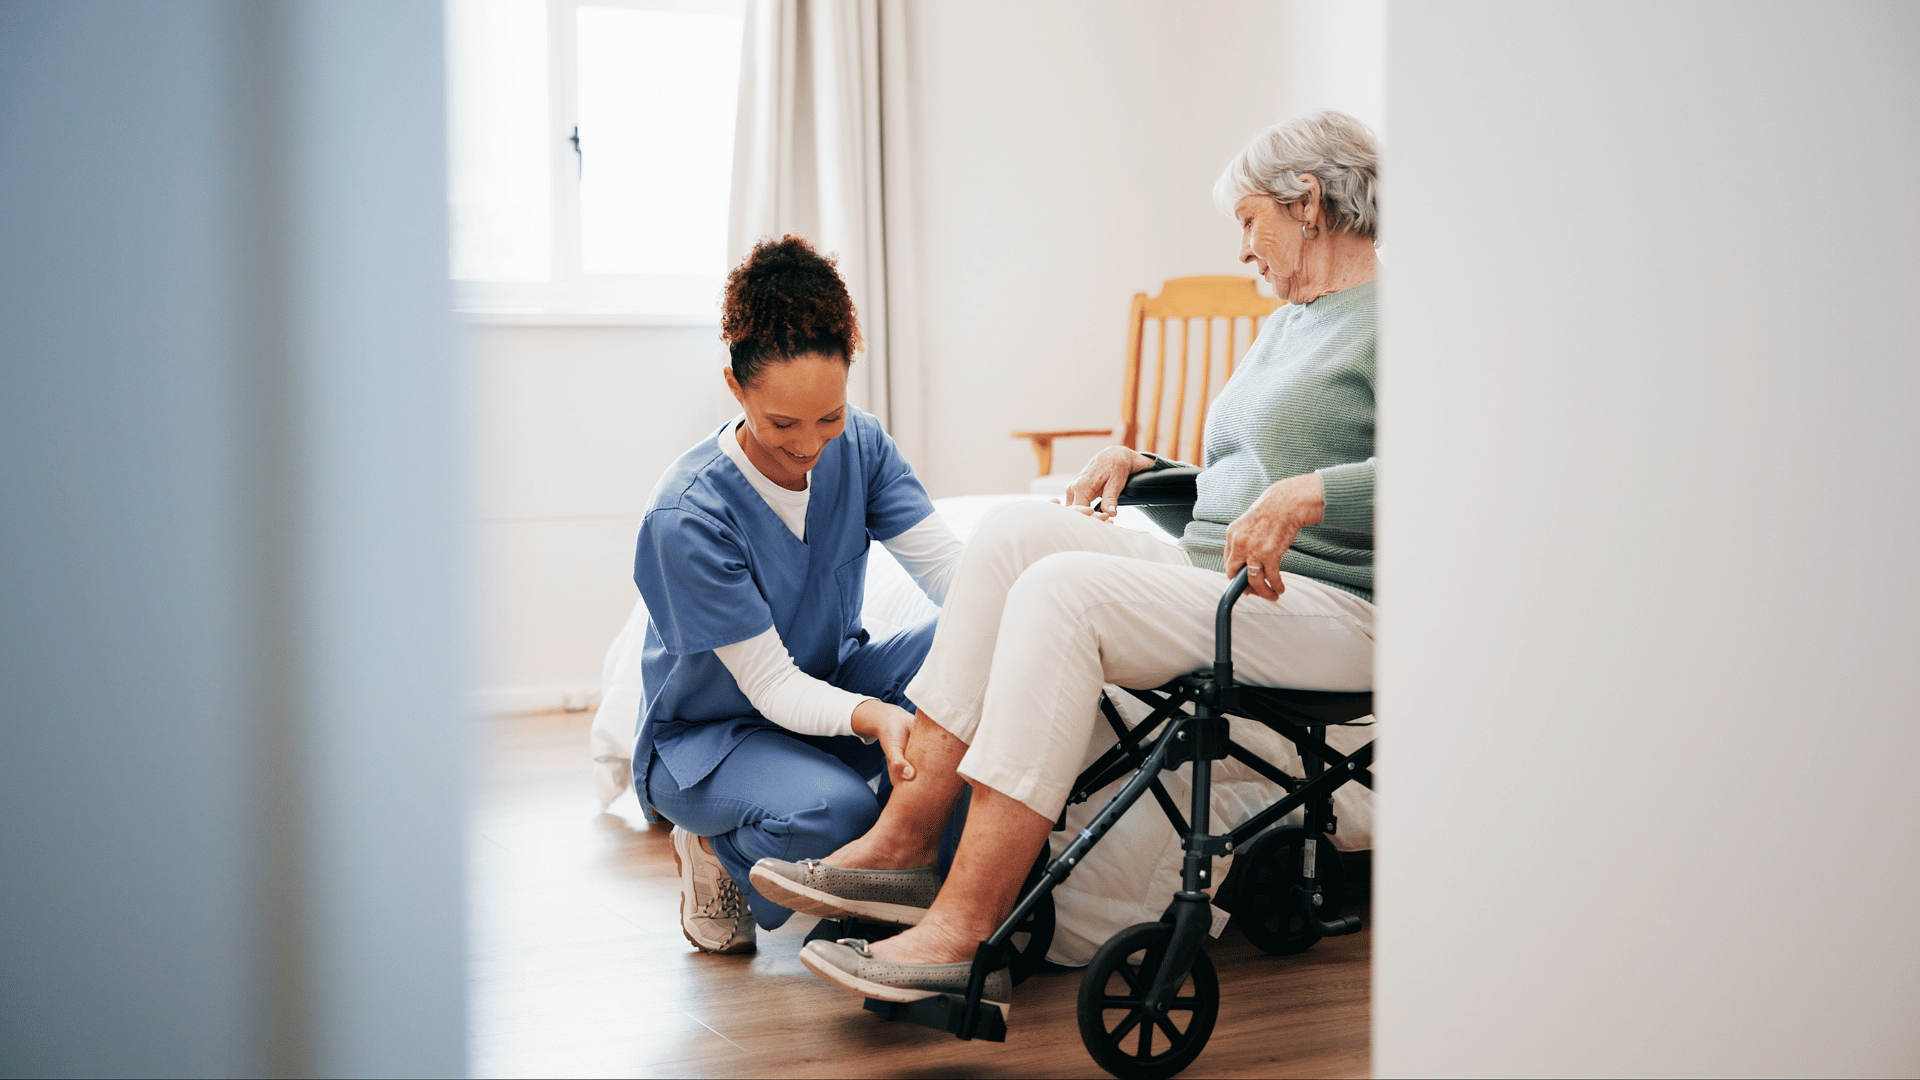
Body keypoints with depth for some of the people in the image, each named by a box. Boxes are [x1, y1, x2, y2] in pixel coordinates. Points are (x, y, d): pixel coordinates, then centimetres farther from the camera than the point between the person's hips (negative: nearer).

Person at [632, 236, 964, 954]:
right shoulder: (686, 517, -27)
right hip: (710, 733, -5)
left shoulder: (858, 446, -10)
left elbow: (947, 562, -19)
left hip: (832, 686, 5)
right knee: (832, 812, -38)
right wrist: (869, 716, -47)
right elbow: (771, 685, -26)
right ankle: (719, 853, -2)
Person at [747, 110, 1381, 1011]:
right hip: (1215, 582, 9)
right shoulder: (1289, 321, 25)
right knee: (1017, 530, -8)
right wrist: (1143, 465, 17)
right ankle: (906, 836, -14)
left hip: (1336, 614, -9)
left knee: (1063, 589, -27)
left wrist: (1310, 493, -30)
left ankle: (964, 933, -29)